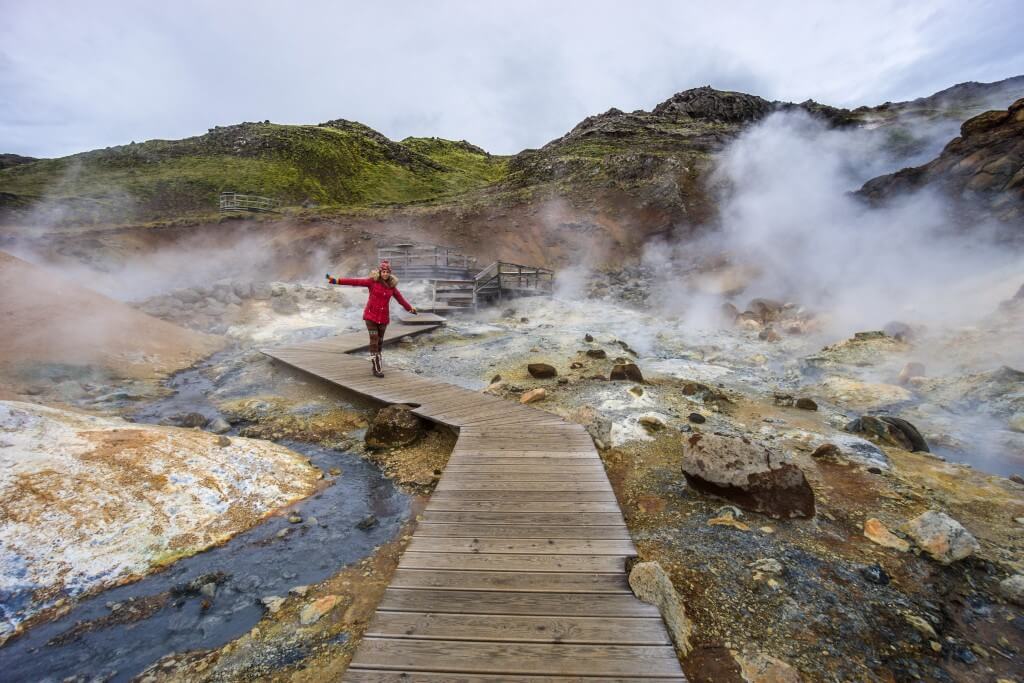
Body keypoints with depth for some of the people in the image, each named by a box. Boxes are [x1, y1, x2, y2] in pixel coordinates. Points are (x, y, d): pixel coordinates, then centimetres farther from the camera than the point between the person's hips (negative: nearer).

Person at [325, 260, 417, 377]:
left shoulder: (392, 286, 4)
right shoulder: (372, 281, -6)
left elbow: (400, 298, 17)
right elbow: (355, 281, -13)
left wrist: (410, 308, 28)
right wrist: (337, 280, -21)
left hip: (383, 317, 4)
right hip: (371, 315, -3)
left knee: (380, 341, 10)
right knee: (374, 341, -7)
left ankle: (377, 363, 25)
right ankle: (376, 369, -4)